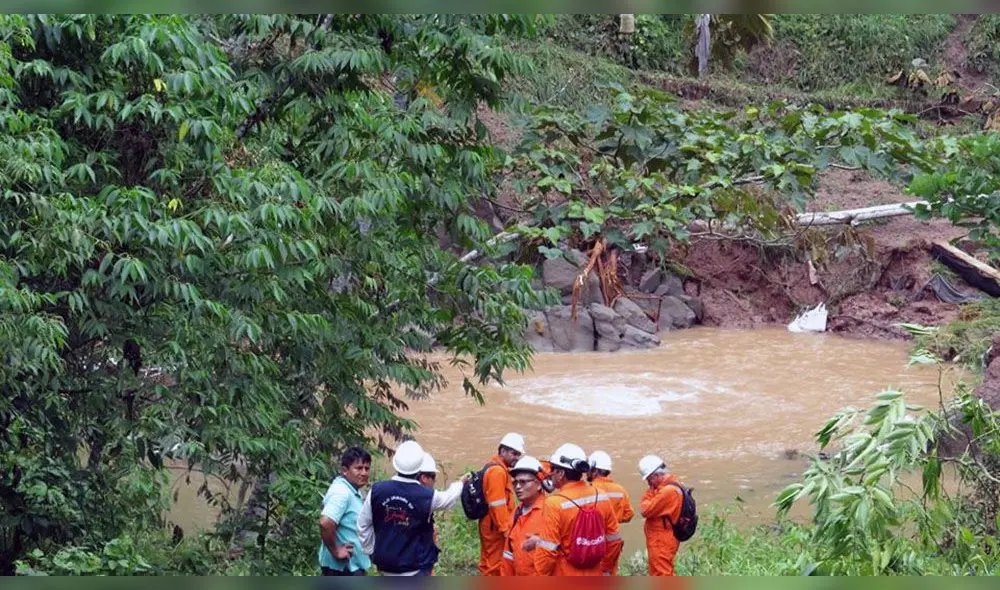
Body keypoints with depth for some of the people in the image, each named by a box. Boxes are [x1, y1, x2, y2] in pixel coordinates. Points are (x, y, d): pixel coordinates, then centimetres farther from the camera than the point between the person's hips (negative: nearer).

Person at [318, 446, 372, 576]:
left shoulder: (352, 491, 10)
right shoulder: (342, 492, -21)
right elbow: (325, 523, -34)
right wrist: (335, 551, -23)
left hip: (351, 564, 10)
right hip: (341, 566, -10)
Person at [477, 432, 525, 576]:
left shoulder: (497, 469, 16)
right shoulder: (498, 471, -17)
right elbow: (497, 505, -22)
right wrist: (505, 529, -19)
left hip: (491, 528, 11)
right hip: (497, 529, -11)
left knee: (489, 564, 15)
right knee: (497, 566, -7)